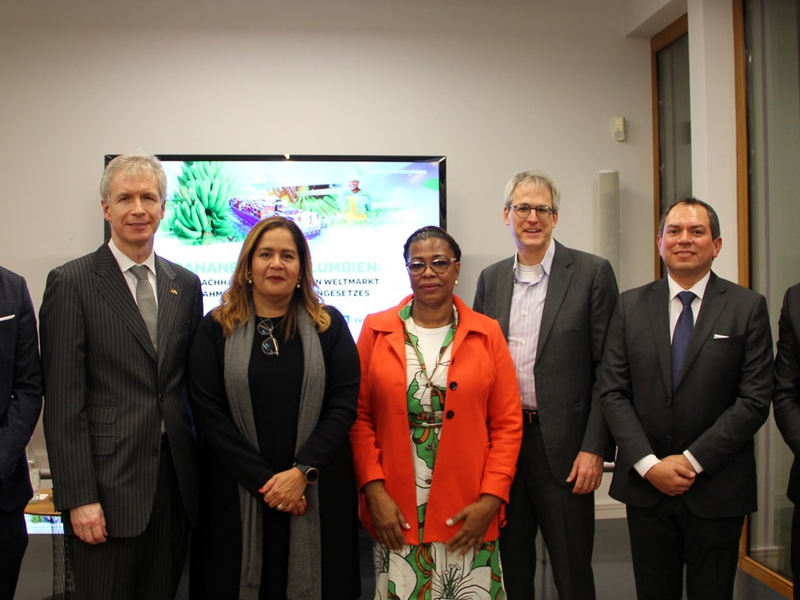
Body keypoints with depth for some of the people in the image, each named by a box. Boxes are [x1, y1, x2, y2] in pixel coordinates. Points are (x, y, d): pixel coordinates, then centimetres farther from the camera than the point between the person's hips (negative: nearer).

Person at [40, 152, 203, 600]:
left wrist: (199, 470, 8)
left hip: (175, 480, 5)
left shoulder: (186, 285, 10)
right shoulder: (71, 283, -5)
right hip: (108, 483, -4)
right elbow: (63, 401, -9)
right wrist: (78, 497, -13)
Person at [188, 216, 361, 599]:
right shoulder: (217, 328, 3)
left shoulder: (329, 326, 4)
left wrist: (301, 472, -13)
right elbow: (209, 413, -4)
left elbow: (344, 406, -2)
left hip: (317, 492, 1)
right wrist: (264, 481, -11)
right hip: (236, 493, 0)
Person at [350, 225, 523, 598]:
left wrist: (491, 499, -6)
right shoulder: (377, 330, 4)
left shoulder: (487, 333, 4)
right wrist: (374, 491, -7)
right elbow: (360, 418, 3)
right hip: (395, 515, 0)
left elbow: (508, 424, 2)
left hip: (468, 515, 0)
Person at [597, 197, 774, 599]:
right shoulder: (631, 306, 4)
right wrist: (649, 464, -10)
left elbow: (755, 399, -7)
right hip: (645, 483, 2)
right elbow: (612, 392, 0)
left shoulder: (747, 307, -2)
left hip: (717, 489, -1)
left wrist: (694, 460, -13)